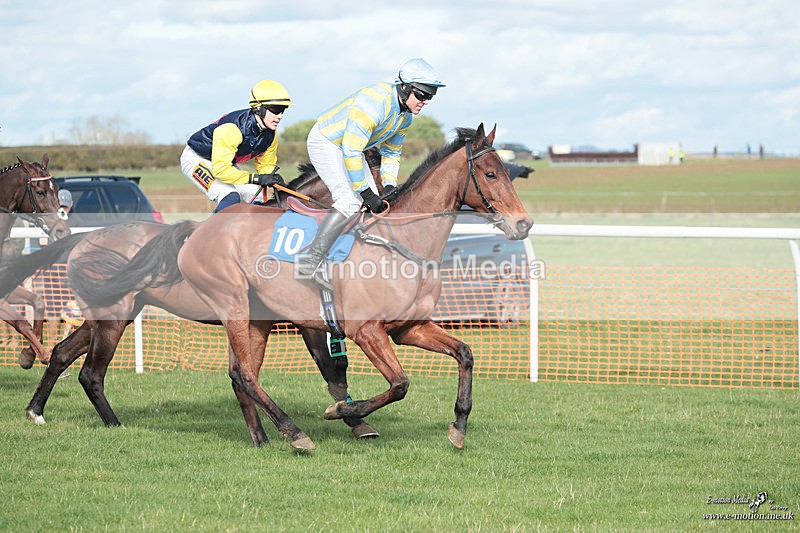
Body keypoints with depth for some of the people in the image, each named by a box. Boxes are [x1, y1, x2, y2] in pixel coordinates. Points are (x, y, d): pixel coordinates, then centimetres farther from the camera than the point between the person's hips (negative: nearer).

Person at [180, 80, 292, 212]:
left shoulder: (270, 134, -12)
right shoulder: (232, 128, -37)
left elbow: (266, 166, 2)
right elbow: (220, 169, -41)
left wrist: (273, 179, -22)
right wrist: (256, 178, -44)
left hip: (226, 164, 9)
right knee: (231, 198, -30)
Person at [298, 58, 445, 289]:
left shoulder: (405, 115, -2)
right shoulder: (375, 102, -32)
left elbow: (391, 152, 13)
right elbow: (351, 151, -32)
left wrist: (389, 186, -1)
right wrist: (366, 192, -27)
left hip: (350, 148, 10)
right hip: (324, 142, -10)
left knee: (377, 206, 4)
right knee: (350, 200, -26)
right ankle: (310, 261, -30)